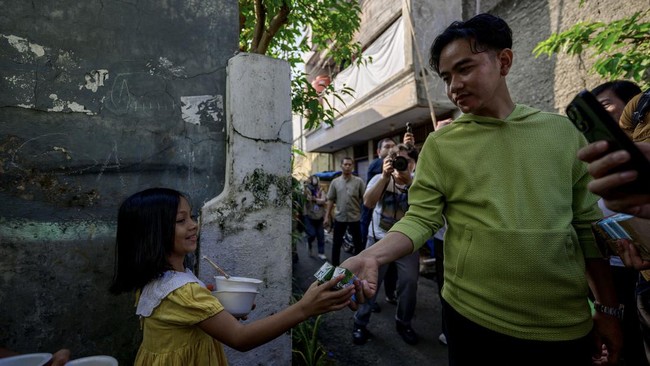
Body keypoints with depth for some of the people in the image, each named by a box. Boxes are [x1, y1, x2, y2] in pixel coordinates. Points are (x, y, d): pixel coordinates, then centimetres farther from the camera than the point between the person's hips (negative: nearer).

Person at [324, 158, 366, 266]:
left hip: (355, 217, -1)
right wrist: (327, 216, 2)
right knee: (336, 243, 10)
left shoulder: (359, 181, -2)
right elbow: (330, 200, 5)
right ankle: (335, 265, 25)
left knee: (358, 244, 8)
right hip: (339, 217, 2)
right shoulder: (335, 182, 3)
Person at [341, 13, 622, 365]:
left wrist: (608, 308, 6)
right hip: (472, 317, -1)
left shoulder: (562, 132, 1)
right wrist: (371, 256, -27)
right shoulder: (440, 144, -5)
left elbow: (588, 224, 5)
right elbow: (420, 218, -9)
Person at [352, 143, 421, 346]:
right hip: (379, 238, -1)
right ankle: (360, 323, 19)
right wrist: (385, 176, -25)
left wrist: (408, 179, -25)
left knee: (409, 282, 0)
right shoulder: (380, 179, -2)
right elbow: (368, 202, -19)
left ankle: (403, 323, 23)